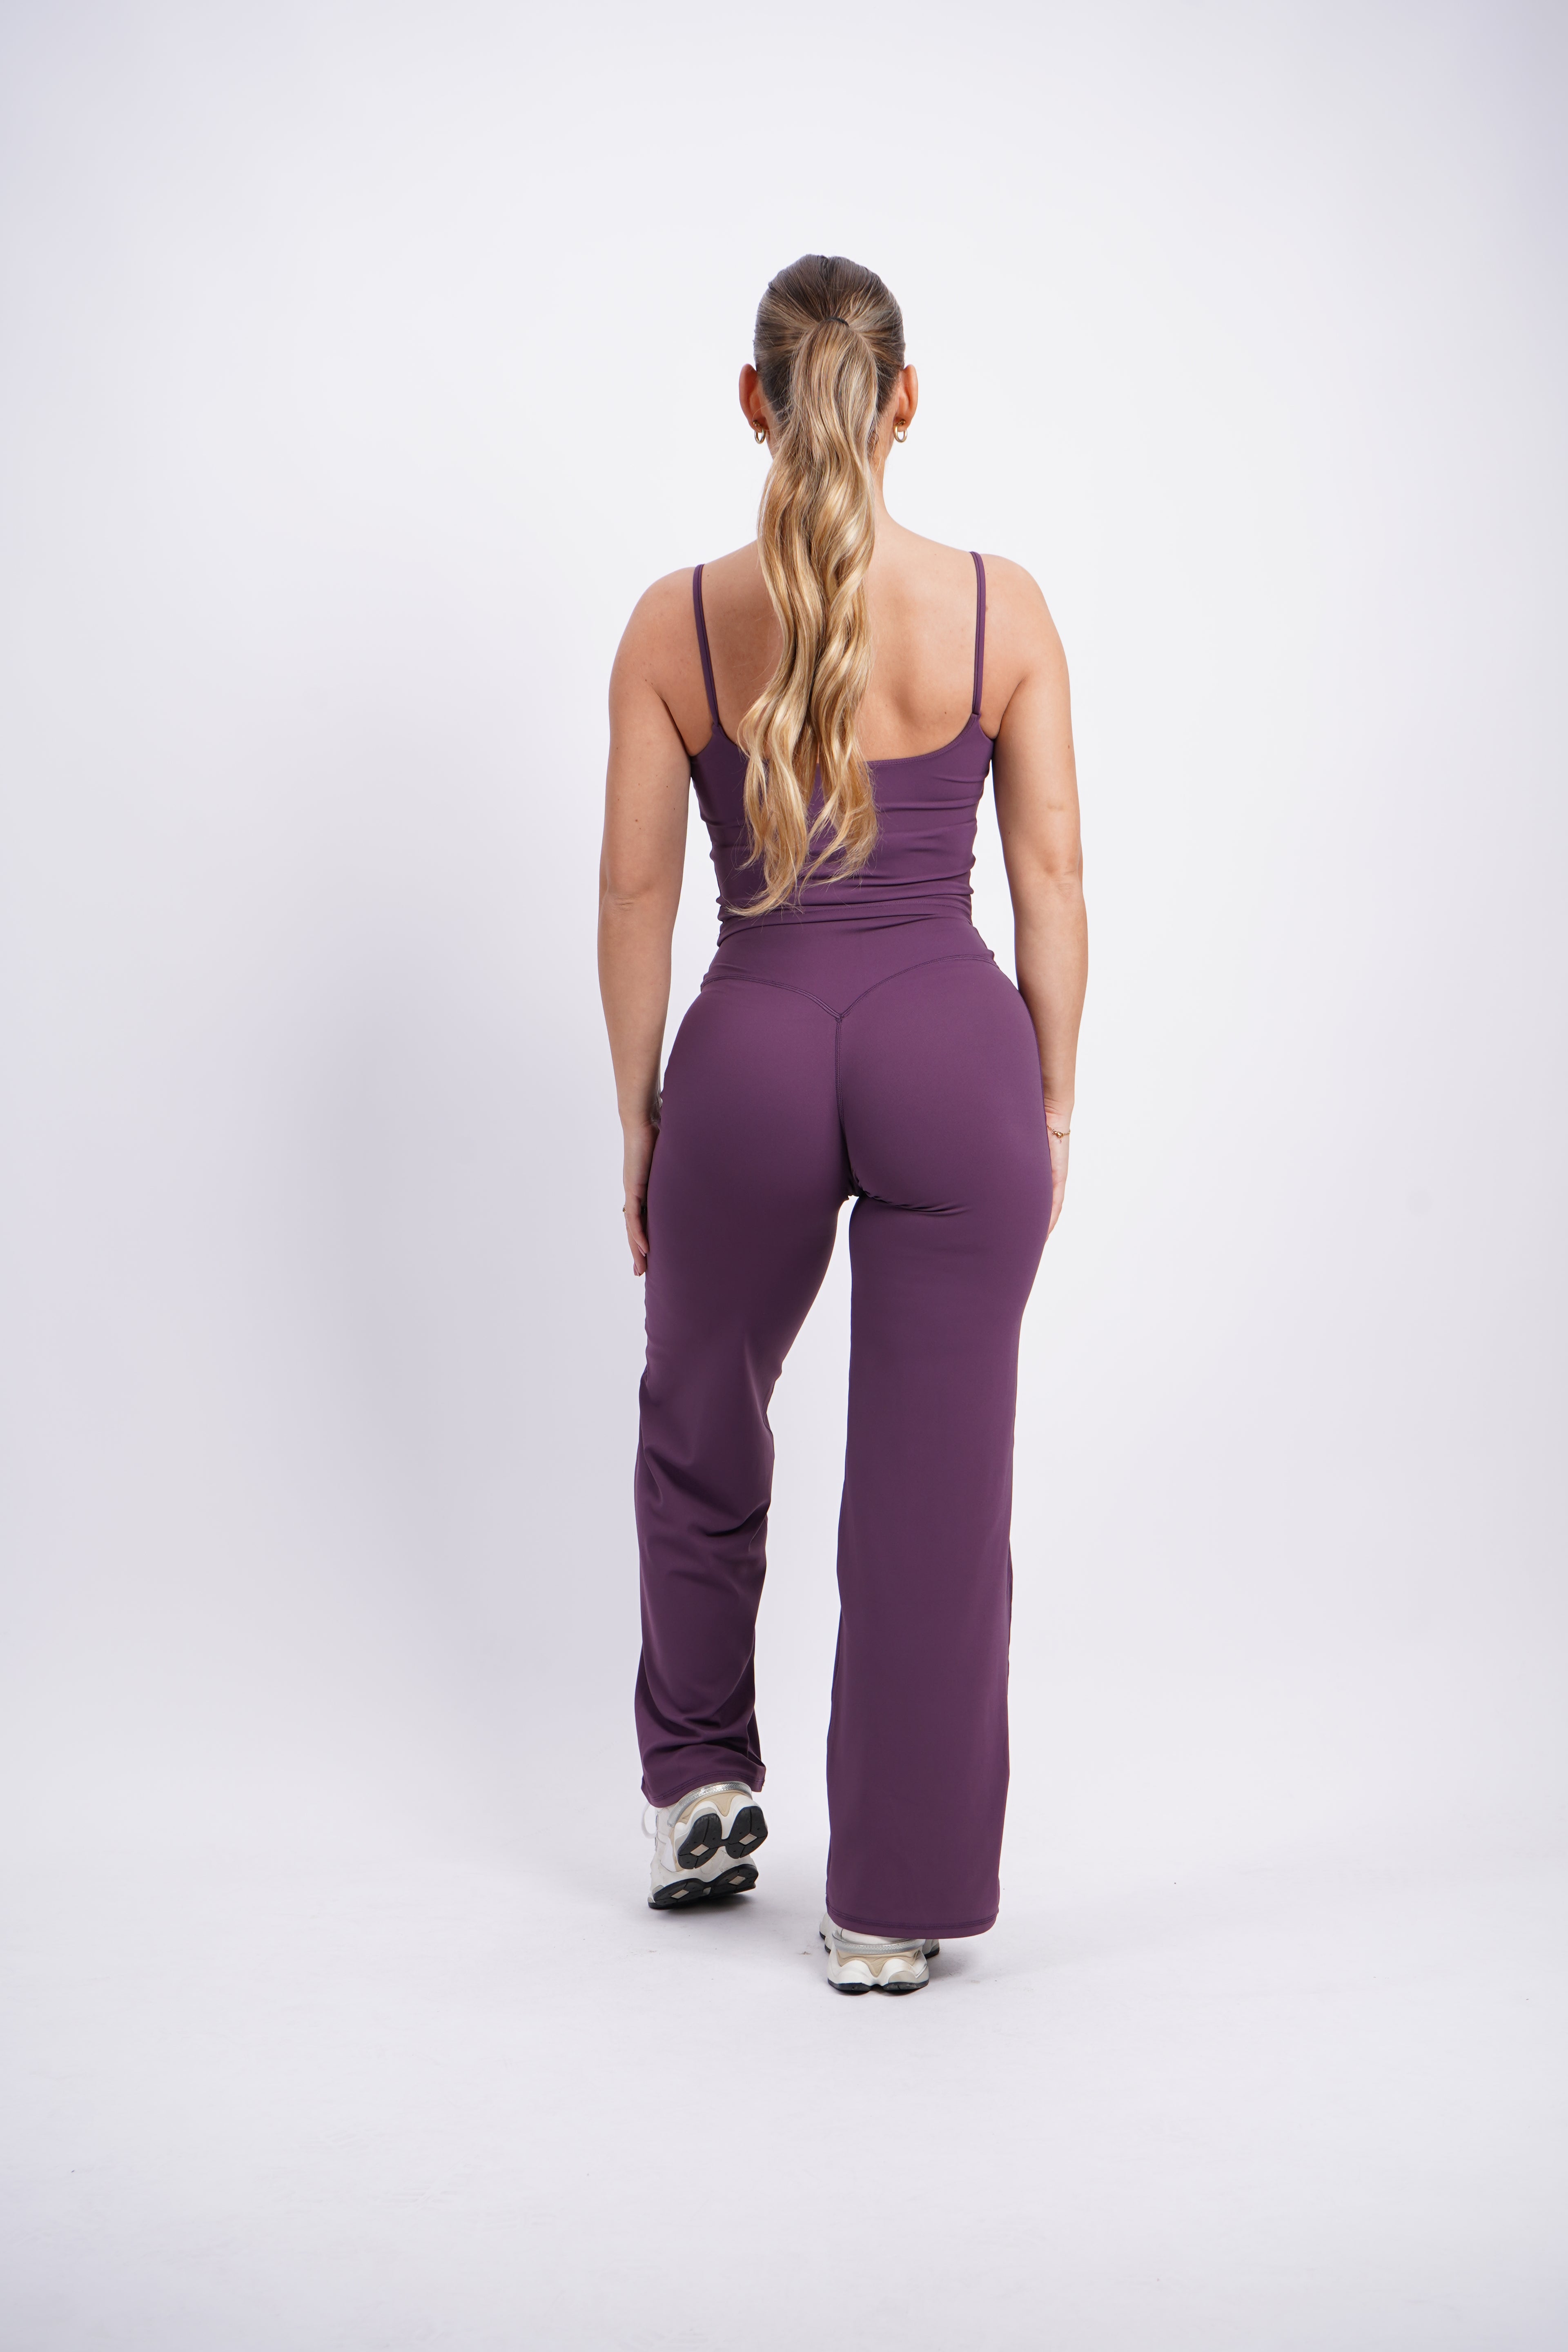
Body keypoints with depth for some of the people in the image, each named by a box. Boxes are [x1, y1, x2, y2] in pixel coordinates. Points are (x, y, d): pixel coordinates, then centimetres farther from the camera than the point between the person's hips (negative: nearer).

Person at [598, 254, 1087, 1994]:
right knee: (936, 1485, 7)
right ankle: (894, 1909, 14)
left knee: (700, 1430, 26)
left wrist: (636, 1113, 11)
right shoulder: (1001, 609, -2)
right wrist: (1051, 1100, 10)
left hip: (752, 1056, 1)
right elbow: (1050, 877, 0)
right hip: (953, 1049, 0)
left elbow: (636, 893, 1)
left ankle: (702, 1788, 33)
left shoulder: (676, 623, -3)